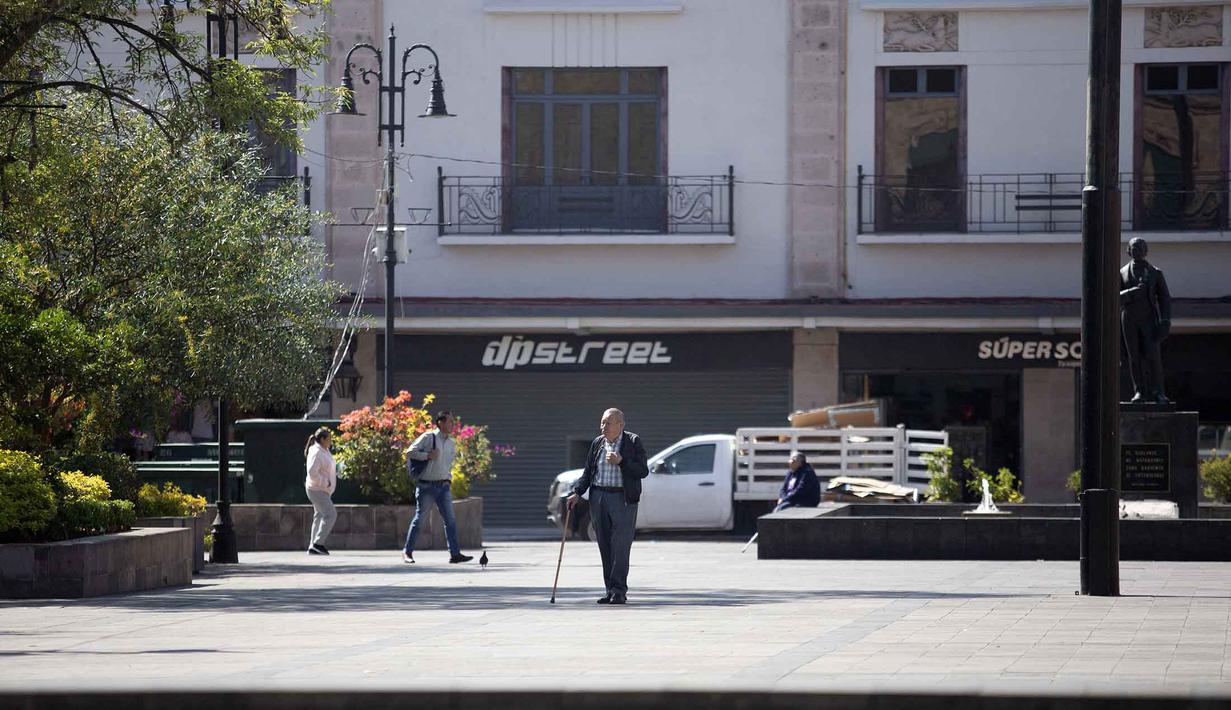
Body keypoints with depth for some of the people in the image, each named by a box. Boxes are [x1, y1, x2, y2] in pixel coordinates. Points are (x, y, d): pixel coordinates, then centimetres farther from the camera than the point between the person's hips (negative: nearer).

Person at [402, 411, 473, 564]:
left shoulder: (452, 444, 12)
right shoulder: (428, 437, -7)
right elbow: (410, 452, -10)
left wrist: (448, 479, 11)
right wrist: (427, 455, -17)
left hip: (443, 486, 5)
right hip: (426, 486, -5)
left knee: (450, 520, -3)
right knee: (419, 519, 2)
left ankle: (455, 554, -5)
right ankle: (407, 552, 14)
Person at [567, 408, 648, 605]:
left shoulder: (633, 442, -1)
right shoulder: (597, 443, 12)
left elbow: (643, 471, -5)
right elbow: (588, 472, 16)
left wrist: (621, 461, -16)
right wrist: (577, 493, 4)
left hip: (623, 499, -5)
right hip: (598, 498, 5)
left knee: (620, 545, -10)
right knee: (605, 546, 3)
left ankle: (619, 591, -10)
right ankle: (610, 591, 7)